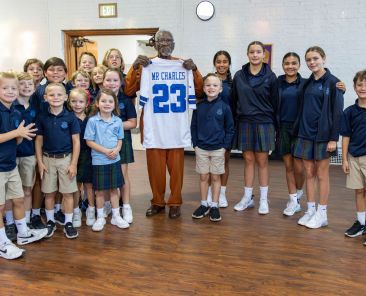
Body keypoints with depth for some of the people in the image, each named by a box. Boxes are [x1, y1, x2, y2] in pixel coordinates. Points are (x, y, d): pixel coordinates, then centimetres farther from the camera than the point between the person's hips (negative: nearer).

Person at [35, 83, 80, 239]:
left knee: (67, 193, 5)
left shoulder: (70, 117, -7)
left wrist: (74, 164, -8)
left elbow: (76, 141, -5)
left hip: (66, 158, -2)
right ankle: (50, 221, 27)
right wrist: (40, 162, -1)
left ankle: (68, 223, 17)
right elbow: (39, 140, 4)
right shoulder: (42, 117, -1)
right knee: (49, 193, 11)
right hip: (48, 159, 2)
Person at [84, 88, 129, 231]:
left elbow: (120, 140, 8)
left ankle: (116, 216, 25)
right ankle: (100, 218, 23)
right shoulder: (92, 121, -9)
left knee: (114, 188, 13)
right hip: (99, 161, -3)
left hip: (114, 160, 3)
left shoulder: (118, 121, 1)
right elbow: (89, 141, -9)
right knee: (100, 190, 8)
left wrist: (116, 149, -13)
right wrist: (105, 151, -17)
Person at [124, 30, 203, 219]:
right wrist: (135, 67, -13)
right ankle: (157, 202, 22)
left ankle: (175, 203, 18)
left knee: (176, 166, 5)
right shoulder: (146, 66, 5)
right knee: (155, 166, 7)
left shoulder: (183, 66, 9)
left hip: (177, 127, 1)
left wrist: (195, 70, -5)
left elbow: (198, 92, 8)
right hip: (154, 127, -1)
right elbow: (129, 91, -2)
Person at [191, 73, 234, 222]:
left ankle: (214, 206, 18)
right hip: (201, 148, 2)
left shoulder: (224, 107, -6)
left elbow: (230, 129, -1)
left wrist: (225, 146, -6)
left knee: (215, 177, 8)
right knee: (203, 177, 10)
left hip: (218, 149, -1)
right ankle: (204, 204, 22)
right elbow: (193, 126, 5)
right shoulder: (199, 106, -1)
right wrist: (195, 144, -1)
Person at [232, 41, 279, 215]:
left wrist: (274, 126, 0)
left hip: (264, 124, -2)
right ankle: (247, 198, 19)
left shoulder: (270, 77, -1)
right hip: (244, 123, 2)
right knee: (248, 160, 8)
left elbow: (274, 103, 1)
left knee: (262, 161, 4)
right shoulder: (239, 76, 4)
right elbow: (234, 101, 8)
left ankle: (263, 200, 14)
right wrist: (234, 122, 6)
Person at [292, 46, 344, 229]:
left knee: (321, 174, 2)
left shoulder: (333, 82, -5)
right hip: (305, 133, 5)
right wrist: (298, 132, 10)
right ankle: (310, 210, 17)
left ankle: (322, 214, 12)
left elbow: (337, 112, -9)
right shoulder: (307, 83, 12)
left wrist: (334, 138, -15)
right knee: (309, 173, 8)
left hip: (322, 134, -5)